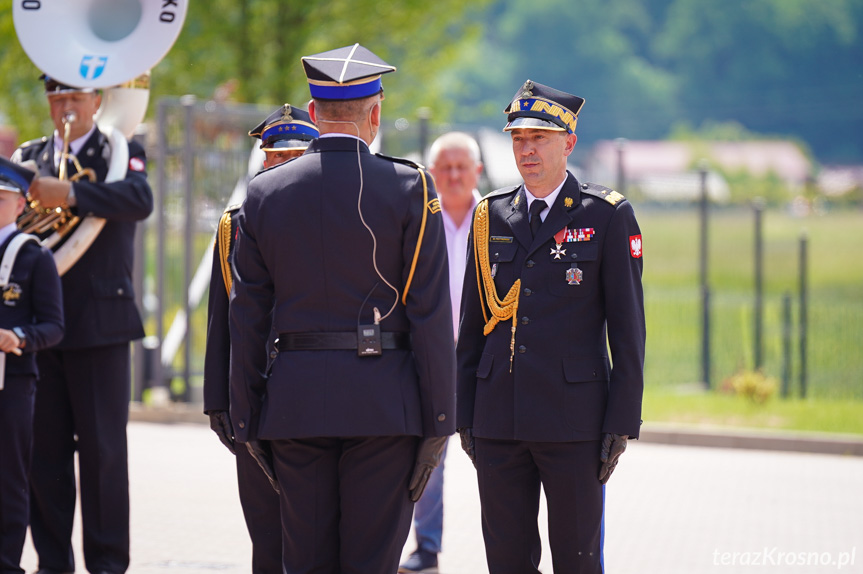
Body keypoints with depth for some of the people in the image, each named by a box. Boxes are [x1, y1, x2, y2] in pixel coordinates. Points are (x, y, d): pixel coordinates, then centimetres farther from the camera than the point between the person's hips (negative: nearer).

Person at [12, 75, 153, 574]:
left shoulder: (120, 154, 1)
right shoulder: (29, 157, 15)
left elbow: (140, 200, -19)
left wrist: (70, 194, -31)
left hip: (99, 321, -4)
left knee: (102, 448, -2)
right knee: (44, 448, 5)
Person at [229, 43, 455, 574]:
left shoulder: (264, 193, 5)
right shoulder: (409, 188, -4)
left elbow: (247, 317, 6)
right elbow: (430, 314, -7)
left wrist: (247, 421, 12)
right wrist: (438, 420, -3)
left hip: (294, 405, 3)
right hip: (383, 405, -3)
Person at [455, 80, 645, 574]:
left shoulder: (608, 216, -1)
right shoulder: (492, 216, 10)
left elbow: (628, 327, -2)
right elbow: (472, 322, 14)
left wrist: (621, 422, -7)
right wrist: (464, 414, 10)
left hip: (573, 419, -3)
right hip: (498, 418, 4)